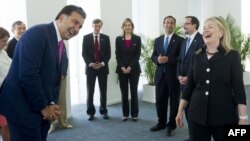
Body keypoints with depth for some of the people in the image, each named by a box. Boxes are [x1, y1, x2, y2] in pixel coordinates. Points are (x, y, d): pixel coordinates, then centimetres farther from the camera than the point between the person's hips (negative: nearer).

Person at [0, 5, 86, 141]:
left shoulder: (60, 45, 11)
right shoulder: (37, 33, -16)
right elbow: (27, 75, -24)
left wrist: (51, 104, -2)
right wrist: (43, 107, -15)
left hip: (42, 109, 9)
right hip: (22, 108, -8)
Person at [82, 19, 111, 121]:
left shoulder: (106, 38, 7)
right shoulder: (86, 38, 4)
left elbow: (108, 53, 3)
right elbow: (84, 53, -1)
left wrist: (103, 63, -11)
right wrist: (90, 63, -14)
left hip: (103, 67, 1)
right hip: (90, 67, -1)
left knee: (103, 91, 6)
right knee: (90, 91, 1)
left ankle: (103, 111, 16)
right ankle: (91, 112, 11)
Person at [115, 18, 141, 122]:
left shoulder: (137, 39, 2)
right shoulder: (119, 39, 5)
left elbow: (137, 55, -4)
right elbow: (117, 55, 1)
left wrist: (130, 67, -12)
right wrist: (122, 68, -10)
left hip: (134, 69, -1)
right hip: (122, 69, 1)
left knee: (134, 92, 2)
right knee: (124, 93, 5)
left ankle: (134, 114, 11)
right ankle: (125, 114, 15)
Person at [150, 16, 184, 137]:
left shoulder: (180, 40, -4)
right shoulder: (158, 40, 12)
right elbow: (153, 56, 11)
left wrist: (168, 59, -20)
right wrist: (157, 59, -11)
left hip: (173, 75, -4)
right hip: (160, 75, 5)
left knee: (174, 101, 5)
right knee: (160, 100, 11)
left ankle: (171, 125, 16)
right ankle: (161, 123, 27)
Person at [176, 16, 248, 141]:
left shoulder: (232, 56, -2)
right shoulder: (196, 56, 7)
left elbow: (239, 88, -6)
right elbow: (190, 86, 9)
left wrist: (242, 118, -10)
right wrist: (180, 110, 9)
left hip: (224, 117, -3)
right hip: (197, 115, 3)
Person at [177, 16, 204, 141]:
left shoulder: (201, 40, -10)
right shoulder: (185, 41, 16)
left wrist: (189, 77, -16)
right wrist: (179, 75, 0)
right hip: (184, 80, 7)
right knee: (187, 108, 9)